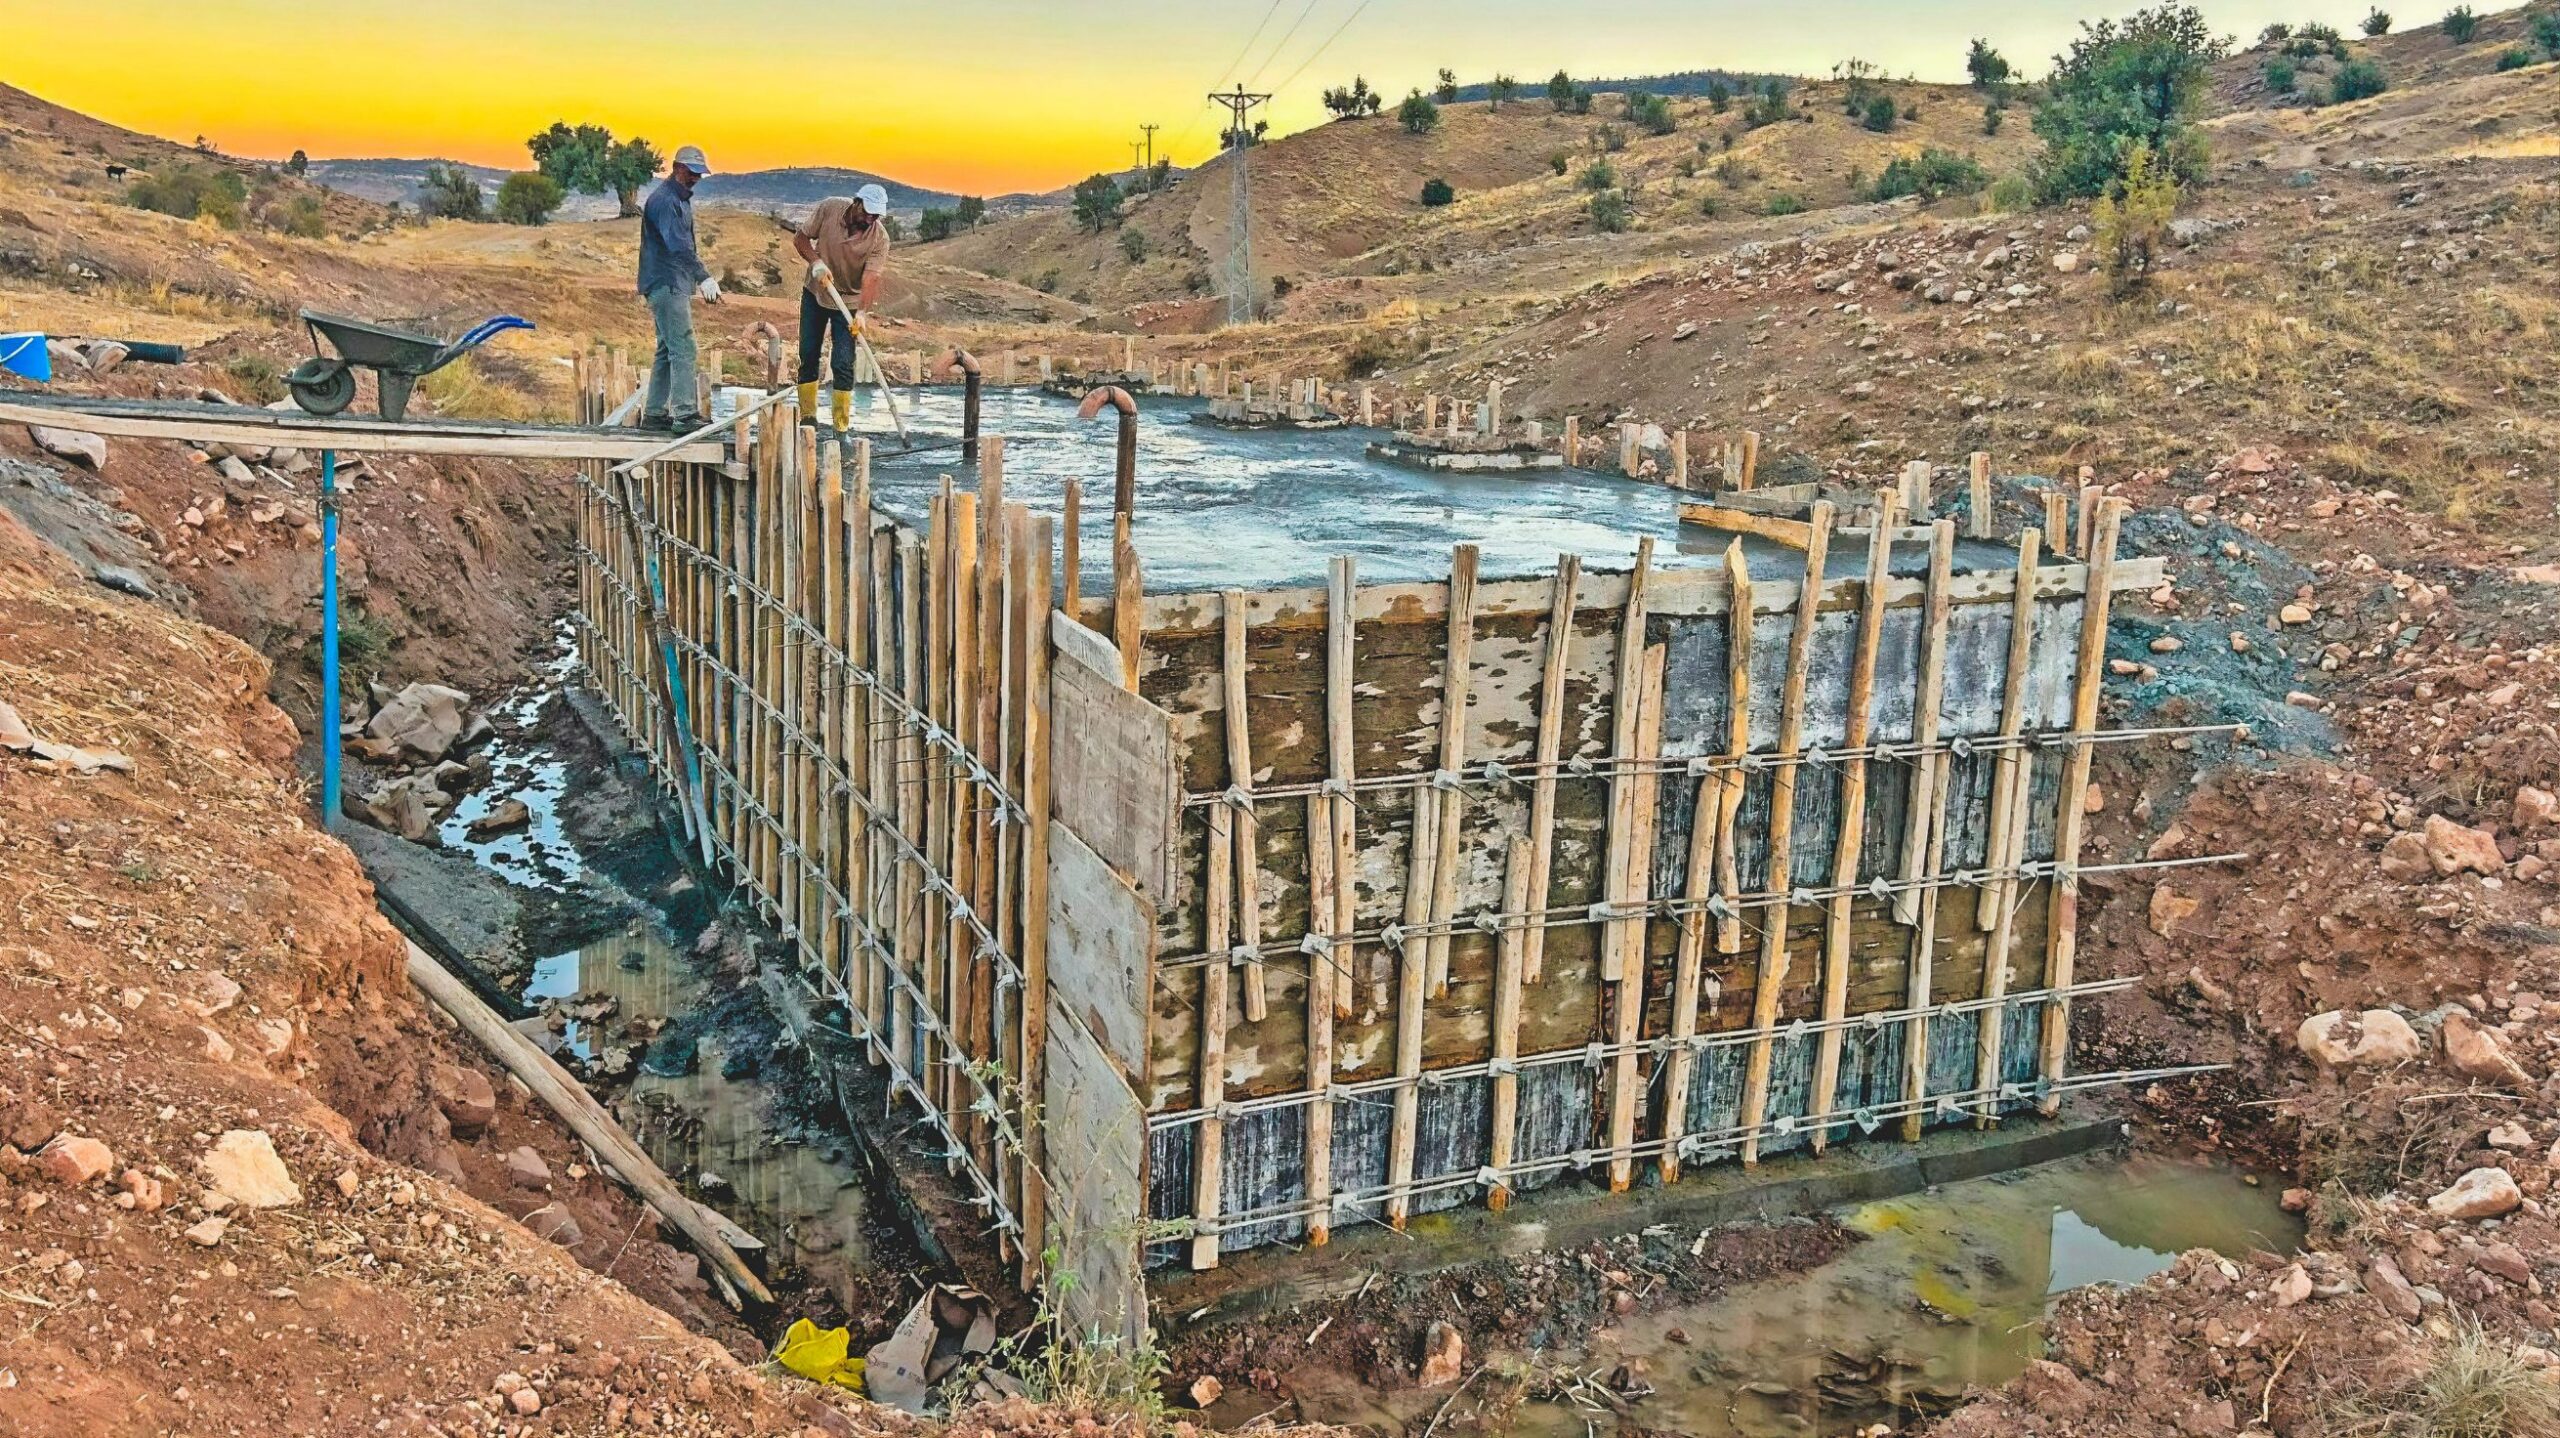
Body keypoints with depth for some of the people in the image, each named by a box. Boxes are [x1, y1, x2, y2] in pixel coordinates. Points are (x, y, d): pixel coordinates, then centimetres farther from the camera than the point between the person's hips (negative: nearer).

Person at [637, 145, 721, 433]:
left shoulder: (682, 199, 19)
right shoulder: (664, 200, -14)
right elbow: (678, 245, -28)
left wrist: (699, 280, 22)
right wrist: (704, 278, -38)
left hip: (675, 285, 10)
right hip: (666, 285, -10)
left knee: (667, 350, 12)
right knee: (683, 348, -14)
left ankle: (654, 414, 16)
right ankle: (686, 415, -17)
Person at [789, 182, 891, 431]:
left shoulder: (880, 238, -21)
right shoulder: (829, 209, -16)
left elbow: (870, 278, -28)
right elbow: (800, 238, -5)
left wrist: (862, 313, -42)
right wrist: (816, 262, -22)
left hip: (849, 301, -2)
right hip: (815, 292, 2)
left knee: (842, 363, -9)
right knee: (808, 355, 5)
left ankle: (842, 426, -2)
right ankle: (808, 417, 15)